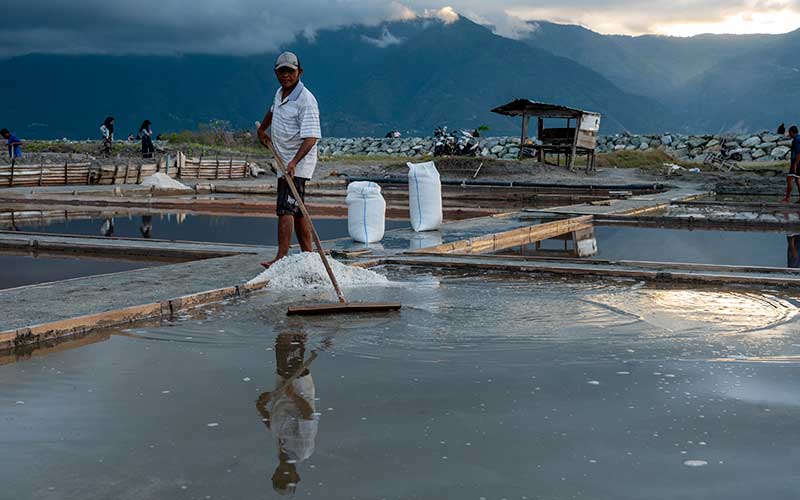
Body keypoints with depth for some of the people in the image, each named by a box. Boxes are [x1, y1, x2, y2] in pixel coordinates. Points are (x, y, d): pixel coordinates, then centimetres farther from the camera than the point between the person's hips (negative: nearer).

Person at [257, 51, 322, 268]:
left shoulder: (306, 100, -17)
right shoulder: (280, 93, 9)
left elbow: (311, 137, -26)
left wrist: (295, 162, -37)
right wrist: (262, 130, 34)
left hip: (298, 164, -9)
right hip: (284, 162, 9)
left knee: (286, 208, -17)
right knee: (297, 211, 11)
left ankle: (282, 256, -21)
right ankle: (308, 255, 18)